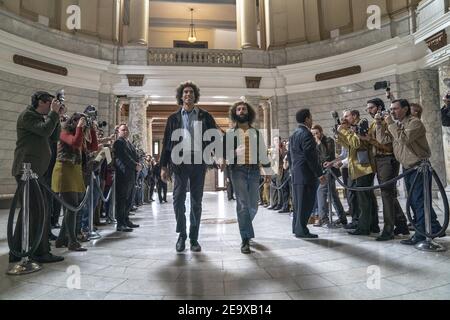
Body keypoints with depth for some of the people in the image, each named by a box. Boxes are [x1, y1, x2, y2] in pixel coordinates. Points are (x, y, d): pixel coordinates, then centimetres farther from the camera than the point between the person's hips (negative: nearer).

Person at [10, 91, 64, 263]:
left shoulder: (41, 117, 21)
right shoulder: (27, 115, -5)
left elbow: (54, 135, 17)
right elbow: (45, 131, -19)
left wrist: (56, 115, 9)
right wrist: (54, 112, -8)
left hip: (35, 170, 10)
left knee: (28, 211, 13)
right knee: (38, 211, -9)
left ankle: (17, 251, 22)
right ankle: (40, 253, -3)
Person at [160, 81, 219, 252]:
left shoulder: (205, 116, 10)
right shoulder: (174, 118, 11)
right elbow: (167, 142, 9)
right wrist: (164, 166, 3)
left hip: (199, 162, 0)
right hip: (180, 162, 0)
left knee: (196, 202, 5)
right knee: (178, 200, -3)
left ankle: (194, 238, 15)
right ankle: (181, 235, 15)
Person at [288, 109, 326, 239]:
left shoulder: (293, 135, 17)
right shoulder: (306, 134, -13)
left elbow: (290, 155, 21)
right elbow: (311, 156, -18)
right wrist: (320, 173, -15)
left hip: (296, 174, 10)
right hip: (306, 174, -9)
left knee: (298, 203, 15)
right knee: (306, 203, -4)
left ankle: (296, 227, 22)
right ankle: (301, 230, 1)